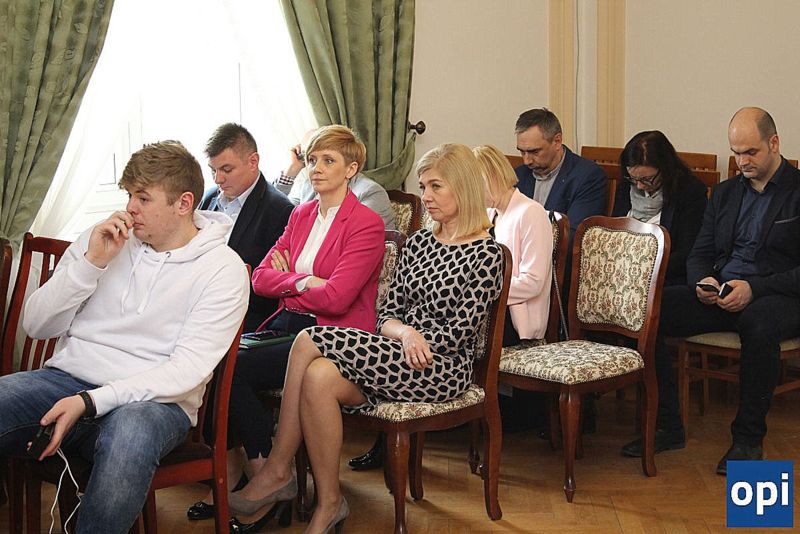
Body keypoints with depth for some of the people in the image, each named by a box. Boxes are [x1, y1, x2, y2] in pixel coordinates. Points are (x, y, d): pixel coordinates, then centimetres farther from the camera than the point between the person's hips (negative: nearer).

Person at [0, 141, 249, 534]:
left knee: (129, 432, -40)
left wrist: (90, 402, -21)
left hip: (154, 399, -3)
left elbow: (188, 370, -12)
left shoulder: (222, 269, -2)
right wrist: (91, 263, -7)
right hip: (67, 378, 4)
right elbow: (36, 327, 8)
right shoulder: (101, 241, 11)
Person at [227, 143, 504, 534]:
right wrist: (405, 332, -11)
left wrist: (408, 335, -7)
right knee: (318, 377, -27)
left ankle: (277, 470, -9)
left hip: (442, 370, -6)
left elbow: (459, 332, -10)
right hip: (392, 357, 6)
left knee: (311, 342, -23)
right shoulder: (418, 242, 17)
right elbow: (387, 316, 12)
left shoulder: (485, 253, -4)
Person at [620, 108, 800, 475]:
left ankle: (748, 438, -25)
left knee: (758, 322, -42)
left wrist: (753, 289, -21)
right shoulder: (724, 193, 20)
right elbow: (699, 255, 18)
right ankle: (666, 426, -13)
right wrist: (703, 281, -6)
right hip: (719, 295, 6)